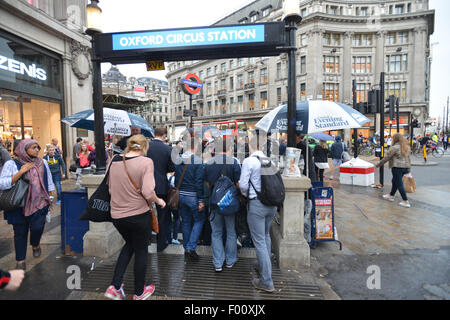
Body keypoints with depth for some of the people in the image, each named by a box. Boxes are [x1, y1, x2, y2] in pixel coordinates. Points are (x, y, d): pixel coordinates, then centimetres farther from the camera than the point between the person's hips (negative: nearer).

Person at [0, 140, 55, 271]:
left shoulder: (42, 162, 6)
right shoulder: (11, 164, -5)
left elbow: (49, 181, 16)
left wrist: (50, 196, 16)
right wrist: (21, 172, -20)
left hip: (39, 203, 2)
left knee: (37, 227, -12)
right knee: (20, 233, 8)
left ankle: (35, 245, 24)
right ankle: (21, 262, 24)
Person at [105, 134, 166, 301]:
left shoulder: (114, 160, 1)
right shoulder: (146, 162, -16)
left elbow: (109, 187, 11)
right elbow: (148, 192, -24)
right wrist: (158, 201, -6)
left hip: (117, 214, 5)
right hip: (139, 214, -5)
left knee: (129, 244, 29)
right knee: (141, 251, 15)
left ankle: (115, 286, 25)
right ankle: (139, 293, 32)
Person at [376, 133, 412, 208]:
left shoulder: (395, 147, -15)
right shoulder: (407, 147, 11)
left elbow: (387, 157, -11)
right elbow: (408, 158, 15)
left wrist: (379, 164, -1)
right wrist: (408, 168, 20)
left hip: (397, 167, -9)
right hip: (405, 167, 9)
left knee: (399, 184, -3)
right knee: (395, 181, 22)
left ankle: (406, 202, -3)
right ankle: (391, 195, 36)